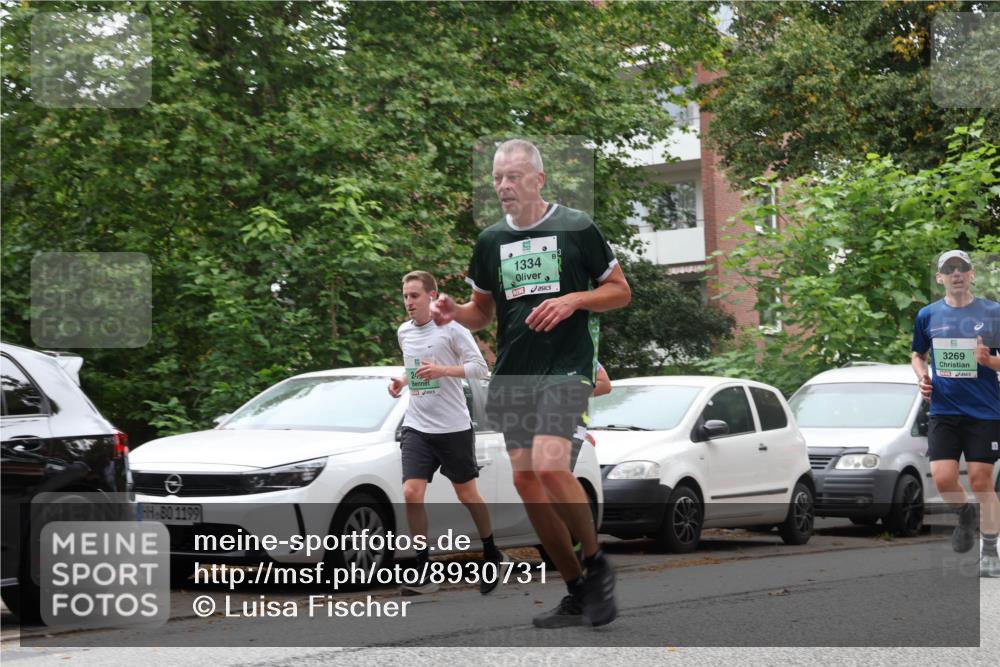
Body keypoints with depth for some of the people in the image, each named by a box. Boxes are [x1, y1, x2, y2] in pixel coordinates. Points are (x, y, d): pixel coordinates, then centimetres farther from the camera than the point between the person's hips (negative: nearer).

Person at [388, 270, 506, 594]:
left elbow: (480, 367, -10)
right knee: (411, 493, -12)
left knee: (467, 493, 8)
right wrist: (401, 381, 5)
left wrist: (443, 370, -23)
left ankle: (491, 554, 31)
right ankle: (424, 572, -6)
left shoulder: (451, 328, -8)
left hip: (454, 427, -4)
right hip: (416, 427, 4)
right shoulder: (404, 332, 9)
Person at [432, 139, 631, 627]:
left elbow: (620, 291, 5)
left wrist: (572, 300, -13)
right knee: (525, 480, 0)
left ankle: (596, 563, -1)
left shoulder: (577, 228, 0)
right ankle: (578, 594, 11)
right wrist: (454, 313, -1)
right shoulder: (490, 240, 12)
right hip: (512, 373, 6)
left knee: (550, 466, -23)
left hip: (566, 367, -5)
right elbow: (482, 311, 22)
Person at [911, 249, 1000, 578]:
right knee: (942, 477, -11)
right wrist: (922, 376, 1)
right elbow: (918, 355, 21)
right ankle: (965, 513, 23)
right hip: (943, 411, 2)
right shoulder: (928, 315, 7)